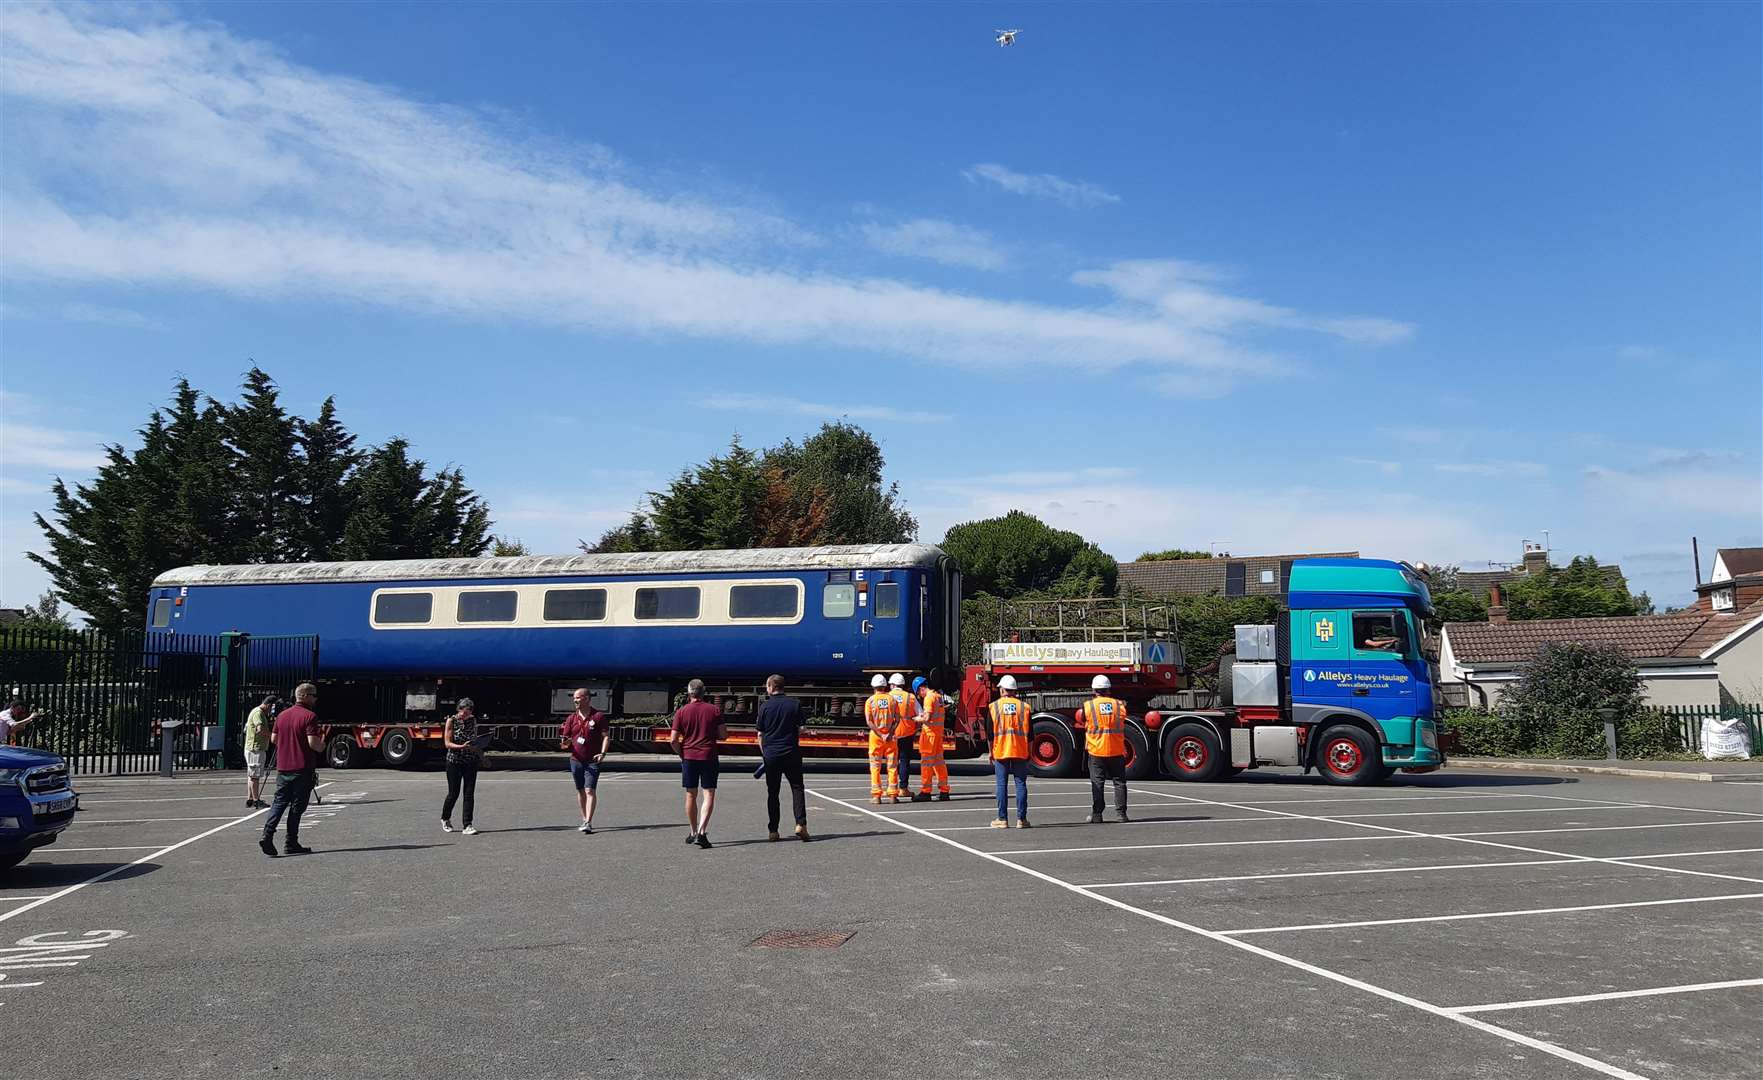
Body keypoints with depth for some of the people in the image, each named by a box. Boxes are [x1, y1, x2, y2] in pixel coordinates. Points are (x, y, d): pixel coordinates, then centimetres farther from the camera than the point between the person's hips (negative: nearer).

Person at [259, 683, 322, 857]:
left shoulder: (282, 715, 11)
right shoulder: (309, 716, -12)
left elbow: (273, 739, 16)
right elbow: (313, 743, -19)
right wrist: (322, 745, 2)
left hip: (282, 767, 6)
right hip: (302, 769, -6)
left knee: (279, 802, 11)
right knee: (297, 806, 2)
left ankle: (267, 835, -6)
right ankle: (291, 844, 6)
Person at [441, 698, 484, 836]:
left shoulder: (473, 720, 5)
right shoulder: (451, 721, -7)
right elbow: (447, 743, -12)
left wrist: (480, 755, 12)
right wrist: (462, 747, -26)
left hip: (471, 762, 3)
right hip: (454, 761, -3)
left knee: (469, 793, -2)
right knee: (454, 793, 4)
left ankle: (468, 825, 0)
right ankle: (445, 819, 29)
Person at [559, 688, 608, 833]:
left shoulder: (598, 716, -4)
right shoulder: (572, 718, 8)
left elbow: (605, 736, -4)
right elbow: (566, 738, 11)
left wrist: (602, 753, -17)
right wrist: (566, 743, -13)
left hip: (593, 761, -4)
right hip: (576, 760, 4)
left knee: (590, 790, -12)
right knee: (580, 791, 11)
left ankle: (588, 823, -15)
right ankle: (585, 820, 23)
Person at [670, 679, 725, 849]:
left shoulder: (681, 712, 0)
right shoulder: (714, 710, 0)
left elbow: (673, 741, -3)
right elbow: (723, 734, 1)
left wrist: (681, 753, 12)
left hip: (688, 757, 1)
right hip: (708, 757, -1)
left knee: (691, 795, 13)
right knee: (709, 795, -2)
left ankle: (693, 833, 22)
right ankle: (701, 832, -17)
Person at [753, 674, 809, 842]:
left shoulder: (765, 706, -2)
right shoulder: (795, 704, 0)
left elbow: (760, 734, 2)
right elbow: (799, 730, 3)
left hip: (771, 754, 0)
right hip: (791, 752, 0)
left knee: (772, 792, 9)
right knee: (797, 788, 7)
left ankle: (772, 830, 10)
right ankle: (801, 823, -10)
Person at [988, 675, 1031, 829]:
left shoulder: (994, 706, -1)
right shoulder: (1024, 706, 2)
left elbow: (990, 733, 1)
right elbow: (1029, 733, 3)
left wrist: (991, 753, 9)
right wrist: (1029, 753, 10)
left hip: (1000, 752, -1)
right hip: (1020, 752, 1)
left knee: (1002, 785, 3)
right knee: (1021, 783, 4)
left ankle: (1002, 819, 4)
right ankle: (1021, 819, 2)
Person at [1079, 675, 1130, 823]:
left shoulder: (1088, 706, -6)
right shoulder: (1120, 705, -1)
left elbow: (1082, 721, 9)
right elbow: (1123, 725, 10)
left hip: (1096, 750, -1)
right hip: (1117, 750, 1)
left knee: (1097, 782, 5)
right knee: (1119, 782, 9)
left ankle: (1096, 815, 5)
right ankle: (1121, 813, 9)